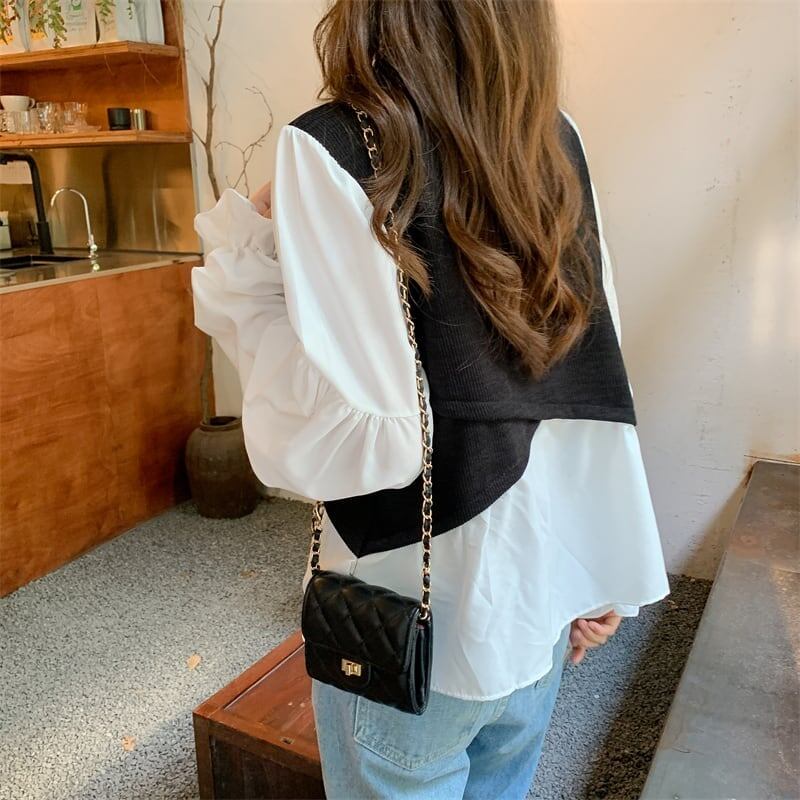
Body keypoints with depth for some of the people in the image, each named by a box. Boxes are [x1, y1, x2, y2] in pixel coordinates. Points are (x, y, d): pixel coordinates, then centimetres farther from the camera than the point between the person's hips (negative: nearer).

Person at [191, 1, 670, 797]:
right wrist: (603, 574, 9)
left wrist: (241, 255, -11)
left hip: (416, 620, -5)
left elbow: (352, 439, -24)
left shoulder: (336, 150, -19)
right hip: (544, 595, 6)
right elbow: (598, 381, 1)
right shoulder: (555, 138, 0)